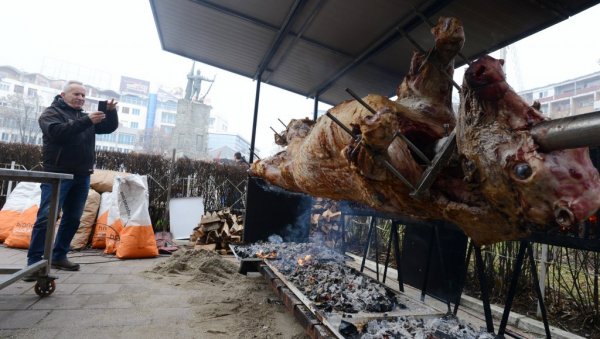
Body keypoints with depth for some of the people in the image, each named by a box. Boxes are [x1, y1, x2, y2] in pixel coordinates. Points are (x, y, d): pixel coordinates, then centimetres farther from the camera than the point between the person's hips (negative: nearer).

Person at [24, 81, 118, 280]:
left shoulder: (84, 116, 19)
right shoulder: (51, 113, 1)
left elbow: (109, 128, 14)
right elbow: (57, 133, -19)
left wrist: (111, 112, -4)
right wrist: (86, 121, -27)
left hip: (82, 176, 6)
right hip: (58, 174, -6)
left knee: (72, 219, 9)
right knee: (46, 217, -8)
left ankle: (59, 257, 19)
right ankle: (34, 262, -2)